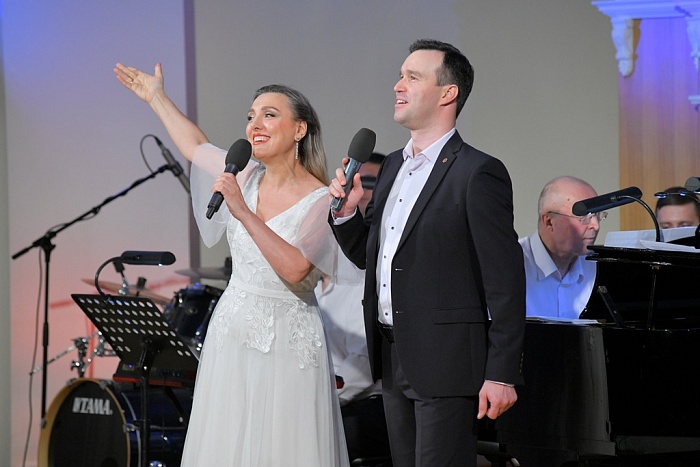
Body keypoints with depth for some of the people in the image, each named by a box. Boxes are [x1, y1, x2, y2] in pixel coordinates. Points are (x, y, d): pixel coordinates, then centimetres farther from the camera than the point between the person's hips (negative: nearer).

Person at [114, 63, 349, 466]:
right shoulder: (246, 176, 3)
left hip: (287, 345, -6)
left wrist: (243, 212, -31)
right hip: (232, 332, 6)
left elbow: (295, 269, -28)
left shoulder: (321, 201, -14)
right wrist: (157, 97, 31)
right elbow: (197, 147, 23)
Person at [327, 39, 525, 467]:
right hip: (395, 361, 8)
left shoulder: (478, 173, -12)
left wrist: (501, 374, -16)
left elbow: (505, 281, -14)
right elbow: (369, 257, 21)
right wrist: (346, 212, 1)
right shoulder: (393, 166, 13)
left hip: (446, 363, -8)